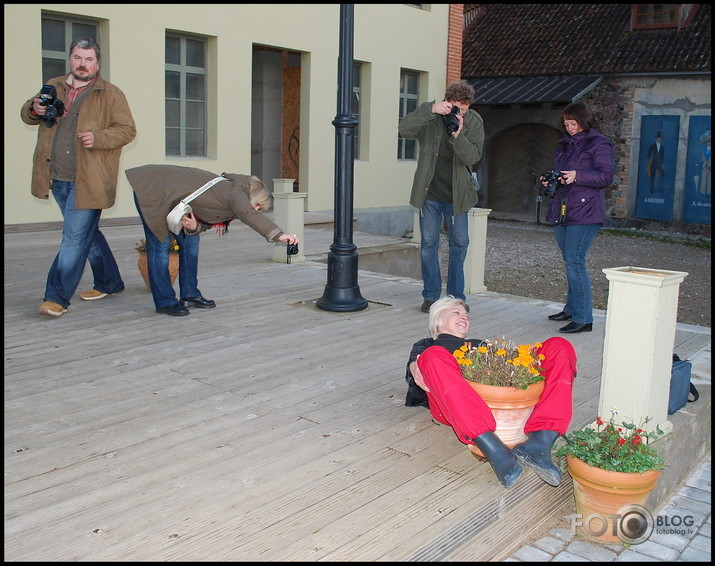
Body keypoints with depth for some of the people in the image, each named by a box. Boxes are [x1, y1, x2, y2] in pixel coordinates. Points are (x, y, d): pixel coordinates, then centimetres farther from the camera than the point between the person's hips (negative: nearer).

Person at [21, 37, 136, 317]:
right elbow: (26, 114, 23)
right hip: (57, 179, 6)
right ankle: (109, 283, 31)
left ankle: (57, 297, -4)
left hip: (88, 180, -6)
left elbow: (127, 130, -3)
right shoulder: (53, 87, 14)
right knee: (88, 234, 16)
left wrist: (98, 137, -20)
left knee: (75, 237, -9)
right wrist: (34, 110, -1)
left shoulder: (111, 94, -1)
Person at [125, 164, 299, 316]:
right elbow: (248, 215, -43)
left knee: (190, 241, 8)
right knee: (160, 246, -7)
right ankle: (165, 302, 1)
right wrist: (278, 235, -54)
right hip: (151, 188, -9)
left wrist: (193, 227, -21)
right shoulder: (235, 193, -23)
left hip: (168, 196, 10)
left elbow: (205, 222, 1)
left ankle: (189, 295, 15)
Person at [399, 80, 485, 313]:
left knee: (460, 243, 6)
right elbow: (405, 130, -24)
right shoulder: (430, 116, -7)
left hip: (457, 194, 1)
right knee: (429, 244, 3)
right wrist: (430, 109, -33)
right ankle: (431, 295, 14)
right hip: (430, 192, -1)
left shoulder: (474, 121, -3)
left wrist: (458, 135, -29)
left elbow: (473, 156, -14)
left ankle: (456, 296, 18)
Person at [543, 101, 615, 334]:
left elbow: (606, 176, -11)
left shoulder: (599, 144, -3)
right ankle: (571, 309, 26)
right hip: (561, 210, 8)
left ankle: (583, 318, -9)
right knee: (570, 262, 15)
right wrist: (548, 181, 7)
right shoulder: (564, 145, 20)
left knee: (574, 262, -14)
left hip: (585, 213, -8)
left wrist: (577, 175, -22)